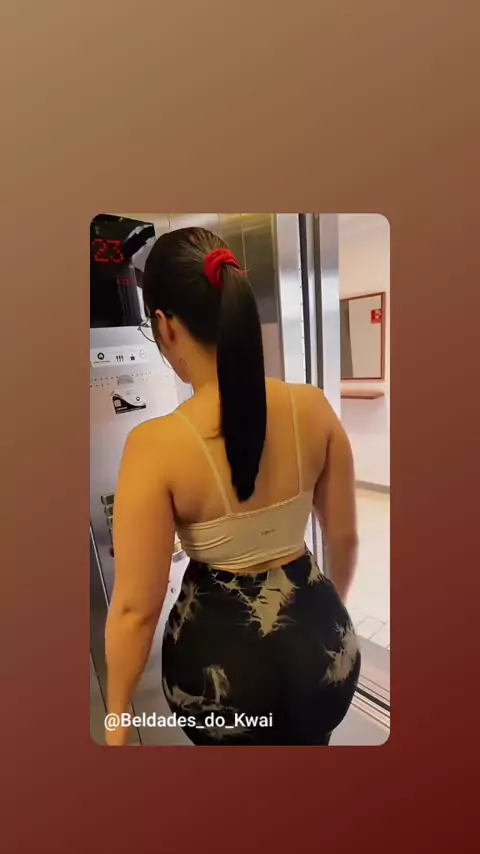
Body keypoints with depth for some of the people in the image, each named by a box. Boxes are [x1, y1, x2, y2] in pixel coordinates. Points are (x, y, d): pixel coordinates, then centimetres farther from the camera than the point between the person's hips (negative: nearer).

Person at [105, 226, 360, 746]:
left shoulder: (156, 445, -25)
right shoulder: (313, 407, -14)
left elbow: (135, 609, -17)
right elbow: (344, 536, -2)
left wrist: (117, 715, 2)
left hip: (221, 650, -2)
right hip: (319, 632, 4)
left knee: (234, 740, 32)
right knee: (309, 738, 34)